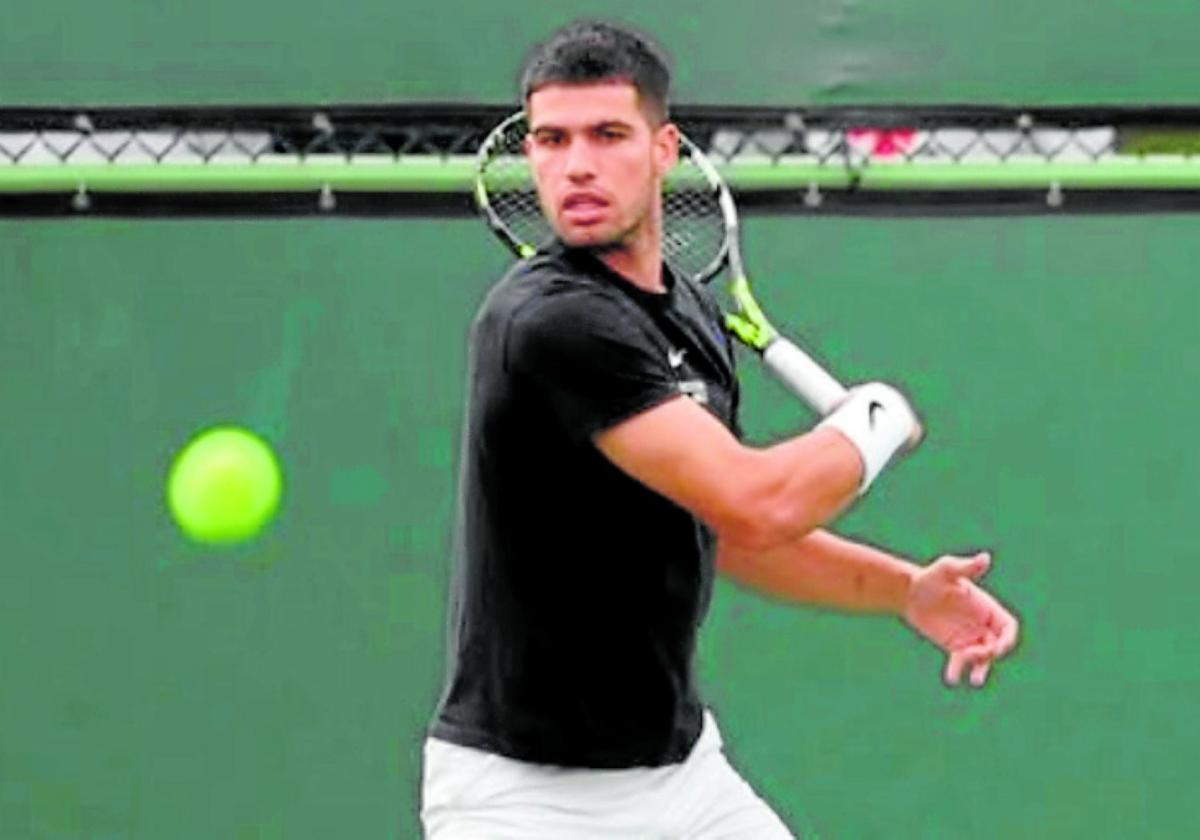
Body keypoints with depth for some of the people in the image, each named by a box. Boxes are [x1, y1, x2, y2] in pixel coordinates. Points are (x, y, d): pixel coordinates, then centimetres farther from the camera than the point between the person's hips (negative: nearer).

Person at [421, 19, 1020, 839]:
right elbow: (757, 504, -28)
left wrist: (905, 588, 4)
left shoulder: (694, 315, 7)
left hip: (683, 769, 8)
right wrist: (880, 415, -8)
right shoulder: (550, 320, -22)